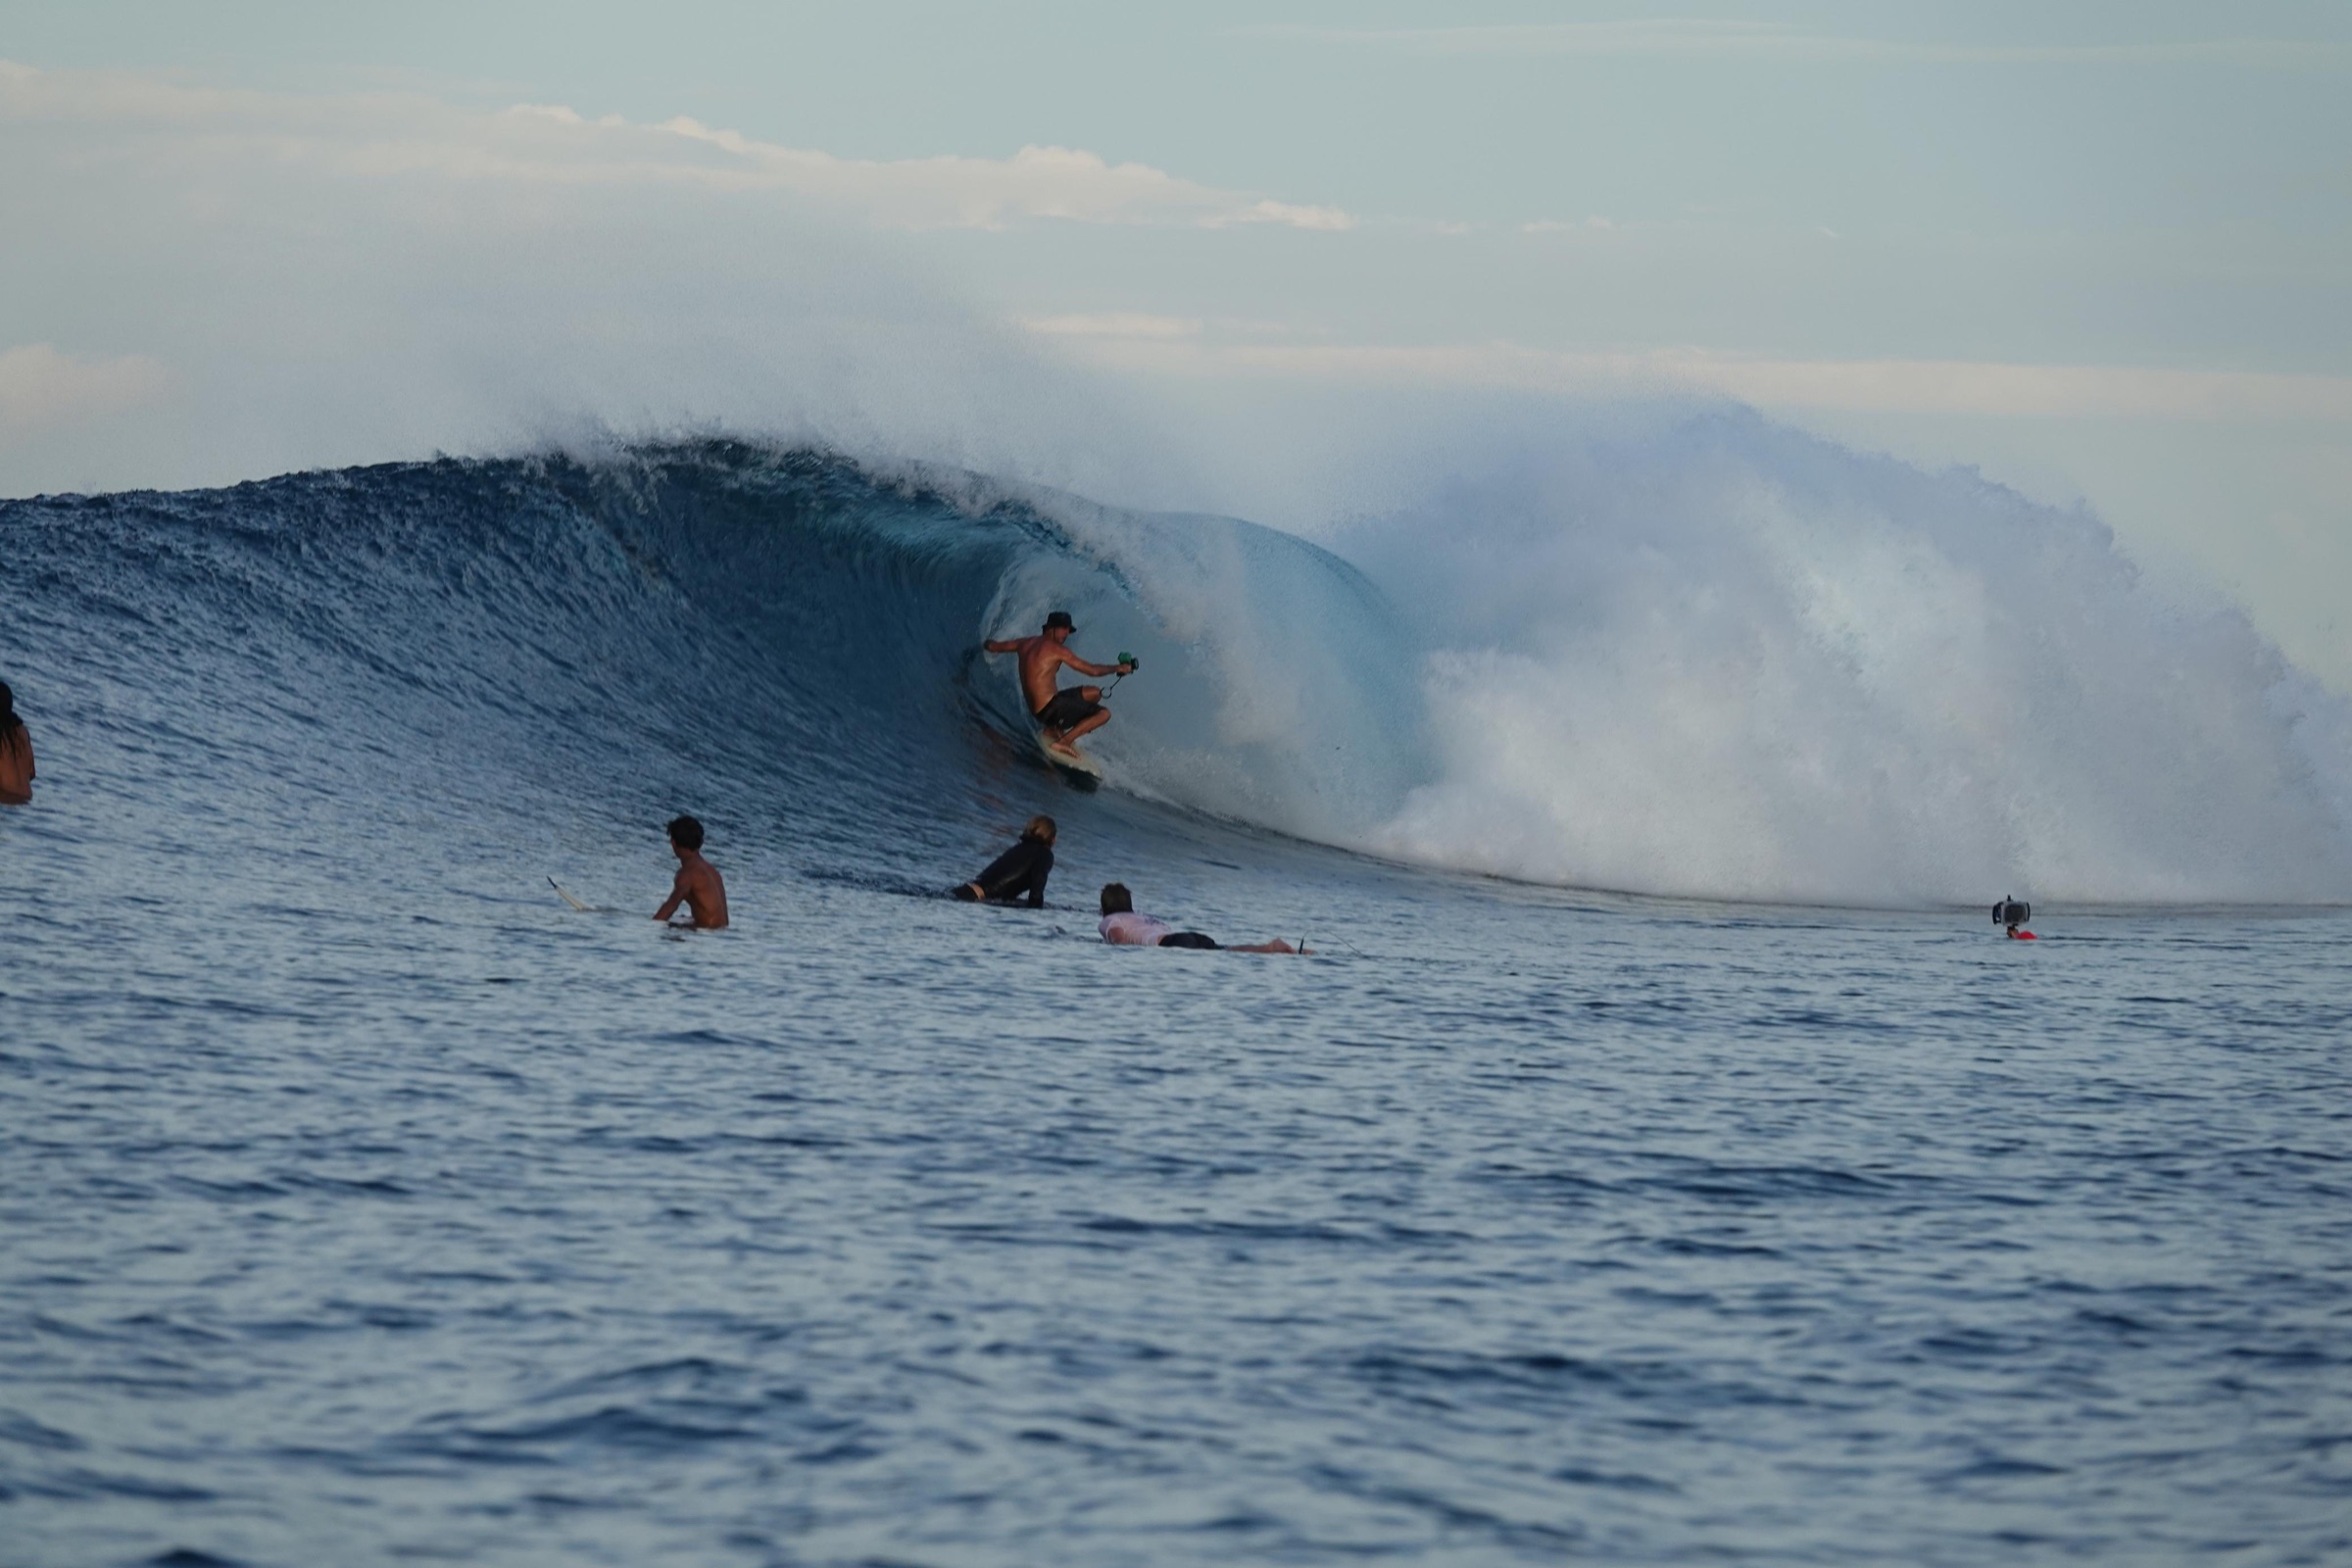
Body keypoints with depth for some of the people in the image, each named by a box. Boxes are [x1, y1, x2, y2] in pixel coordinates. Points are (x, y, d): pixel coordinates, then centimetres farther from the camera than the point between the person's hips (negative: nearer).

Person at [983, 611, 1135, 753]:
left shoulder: (1026, 643, 9)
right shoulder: (1056, 649, -13)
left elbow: (992, 646, 23)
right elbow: (1092, 670, -9)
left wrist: (988, 644, 47)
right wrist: (1118, 668, 4)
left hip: (1036, 709, 9)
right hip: (1049, 709, -9)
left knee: (1094, 693, 21)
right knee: (1103, 714, -11)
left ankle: (1055, 728, 11)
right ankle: (1062, 742, -13)